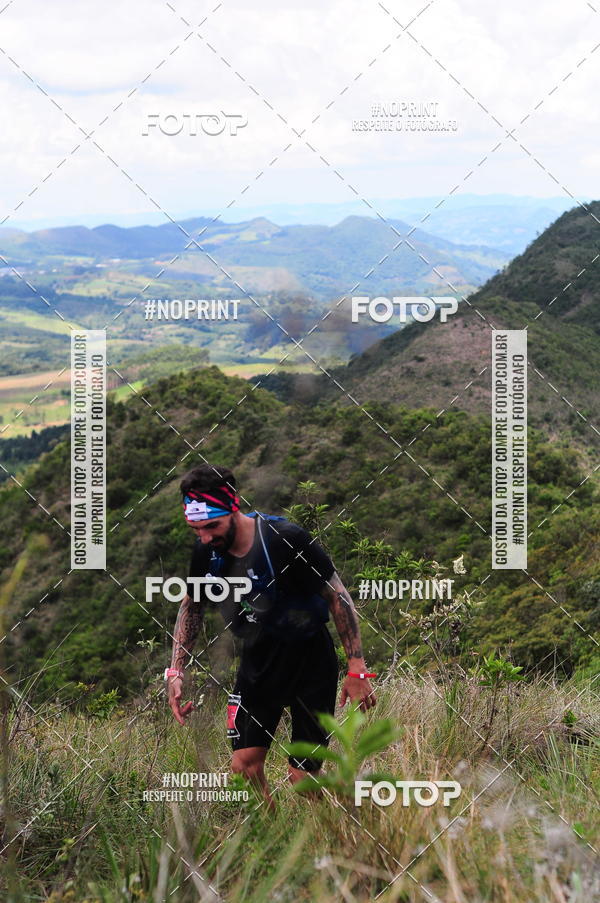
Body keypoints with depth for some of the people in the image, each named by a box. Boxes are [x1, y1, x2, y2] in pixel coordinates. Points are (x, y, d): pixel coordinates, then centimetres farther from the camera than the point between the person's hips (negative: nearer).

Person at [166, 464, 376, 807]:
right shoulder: (207, 551, -8)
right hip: (259, 659, 5)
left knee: (302, 775, -6)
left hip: (309, 658, -5)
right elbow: (192, 606, 11)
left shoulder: (285, 539, -24)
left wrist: (357, 671, -15)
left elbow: (338, 597, -15)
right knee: (244, 763, -7)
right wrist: (176, 670, 2)